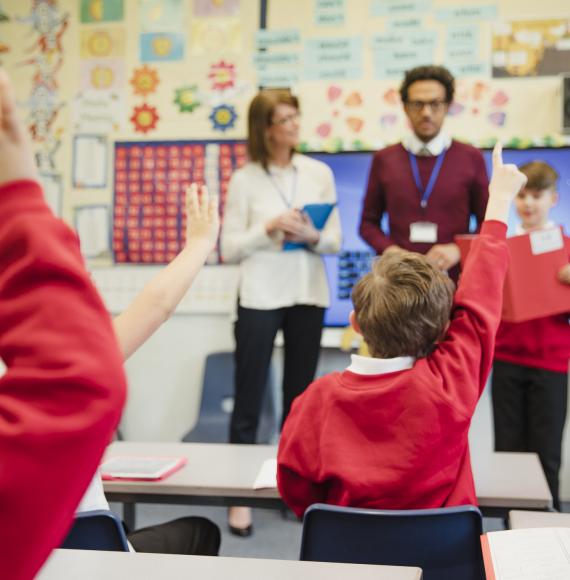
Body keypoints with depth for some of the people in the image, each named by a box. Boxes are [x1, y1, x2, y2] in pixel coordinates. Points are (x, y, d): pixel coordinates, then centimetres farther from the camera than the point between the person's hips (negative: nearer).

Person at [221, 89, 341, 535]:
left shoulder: (320, 173, 5)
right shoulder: (244, 180, -3)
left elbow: (336, 242, 5)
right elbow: (229, 248, -5)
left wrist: (312, 237, -15)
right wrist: (269, 228, -18)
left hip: (308, 297, 3)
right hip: (260, 299, -3)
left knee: (299, 398, 11)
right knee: (249, 400, 2)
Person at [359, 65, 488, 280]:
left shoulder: (471, 158, 5)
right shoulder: (384, 160, 7)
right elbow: (369, 222, 11)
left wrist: (458, 249, -10)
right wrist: (389, 250, -7)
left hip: (454, 280, 0)